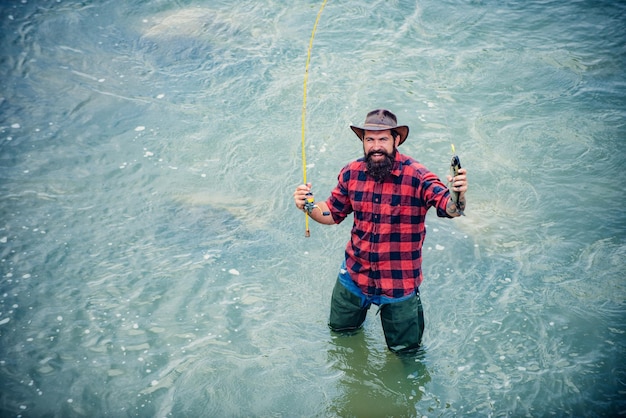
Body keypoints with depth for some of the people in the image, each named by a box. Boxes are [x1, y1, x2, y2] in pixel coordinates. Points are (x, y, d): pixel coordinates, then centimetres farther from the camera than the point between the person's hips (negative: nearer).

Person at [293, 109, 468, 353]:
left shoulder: (416, 176, -21)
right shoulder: (351, 173, -7)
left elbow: (449, 209, -32)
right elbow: (332, 213, 5)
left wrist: (458, 196, -54)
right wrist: (309, 206, -14)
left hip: (399, 283, -4)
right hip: (354, 276, 4)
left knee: (405, 349, 13)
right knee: (340, 330, 26)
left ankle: (413, 306, 43)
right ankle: (361, 307, 56)